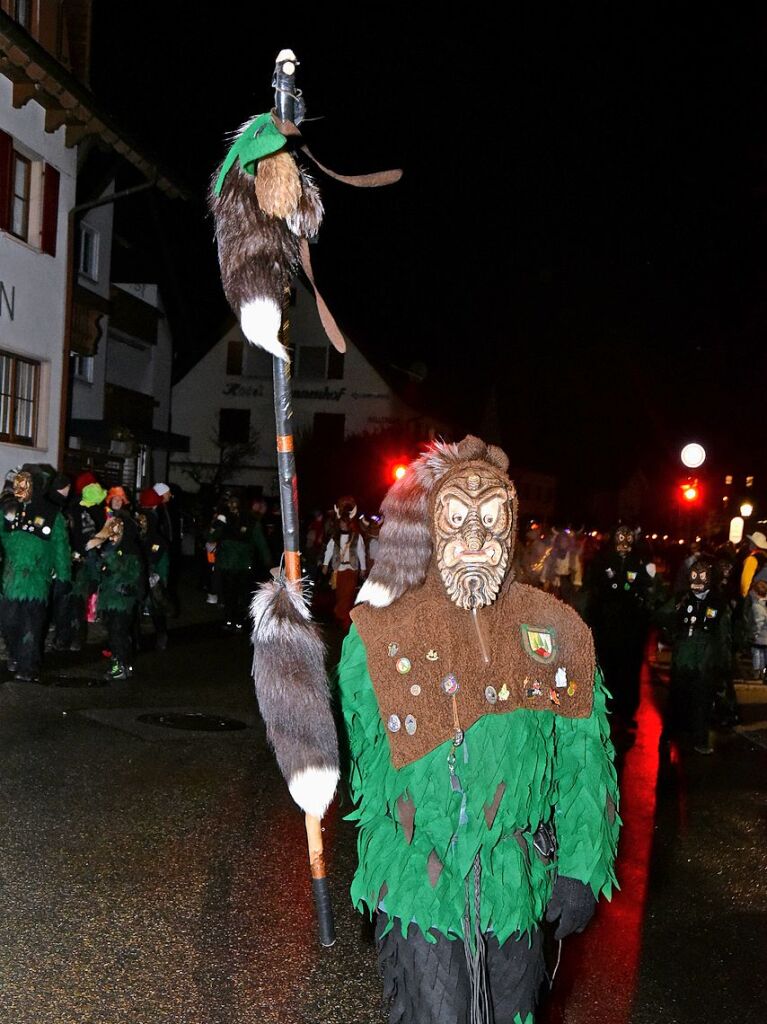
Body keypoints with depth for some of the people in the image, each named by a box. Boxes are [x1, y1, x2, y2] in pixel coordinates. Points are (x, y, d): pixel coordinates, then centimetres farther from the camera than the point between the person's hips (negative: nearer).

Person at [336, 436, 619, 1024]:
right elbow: (364, 754, 1)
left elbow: (583, 759, -1)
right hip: (419, 886, -2)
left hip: (520, 886, 2)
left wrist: (580, 868, -3)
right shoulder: (381, 633, -7)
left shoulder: (555, 630, -4)